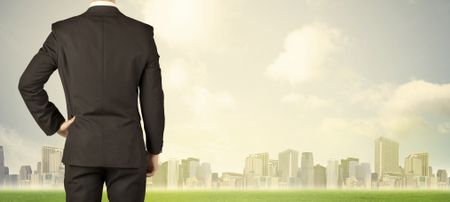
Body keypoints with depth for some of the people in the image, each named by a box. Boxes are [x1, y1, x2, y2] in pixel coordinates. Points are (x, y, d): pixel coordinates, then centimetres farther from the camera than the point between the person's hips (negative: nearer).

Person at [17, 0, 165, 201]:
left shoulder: (63, 32, -3)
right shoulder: (143, 33, -3)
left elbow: (28, 84, -3)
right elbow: (152, 99, -1)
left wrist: (55, 124, 6)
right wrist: (154, 150, 8)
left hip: (82, 150, 0)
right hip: (127, 150, 0)